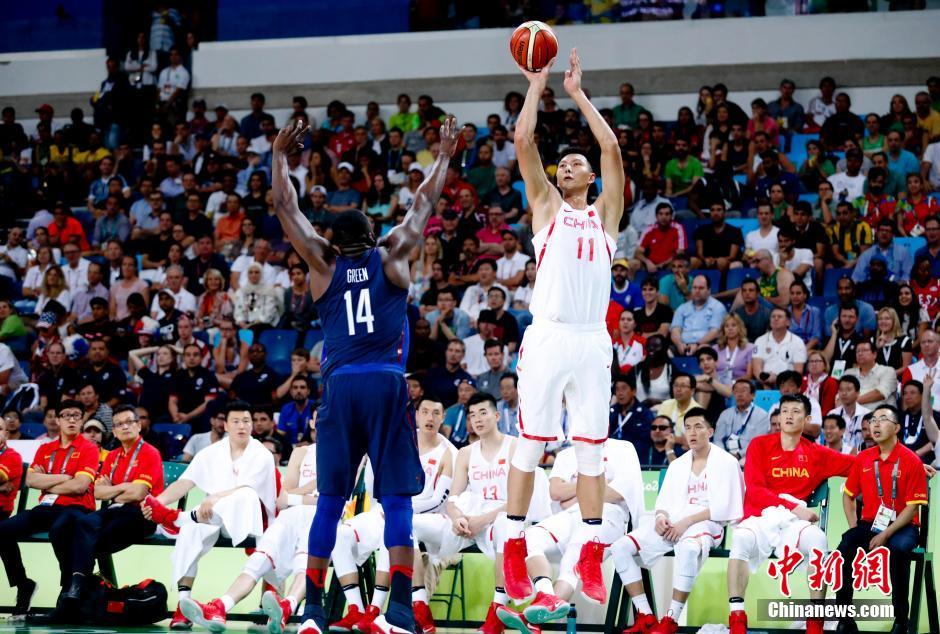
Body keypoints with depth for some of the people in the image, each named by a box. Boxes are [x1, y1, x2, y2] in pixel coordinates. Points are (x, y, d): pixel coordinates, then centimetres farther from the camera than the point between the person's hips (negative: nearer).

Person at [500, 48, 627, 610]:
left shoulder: (605, 213, 18)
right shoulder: (547, 206, 14)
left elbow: (613, 148, 9)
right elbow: (524, 140, 6)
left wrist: (579, 93, 14)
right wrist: (537, 86, 13)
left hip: (593, 341, 2)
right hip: (548, 336, -2)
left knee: (592, 448, 2)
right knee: (530, 444, -1)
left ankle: (591, 558, 4)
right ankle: (514, 552, 4)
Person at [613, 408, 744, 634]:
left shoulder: (726, 462, 4)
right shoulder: (677, 465, 23)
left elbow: (722, 507, -6)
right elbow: (664, 502, 18)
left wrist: (687, 521, -16)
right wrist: (661, 516, -7)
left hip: (705, 523, -6)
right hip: (671, 524, 6)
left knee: (688, 548, -42)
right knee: (621, 547, -15)